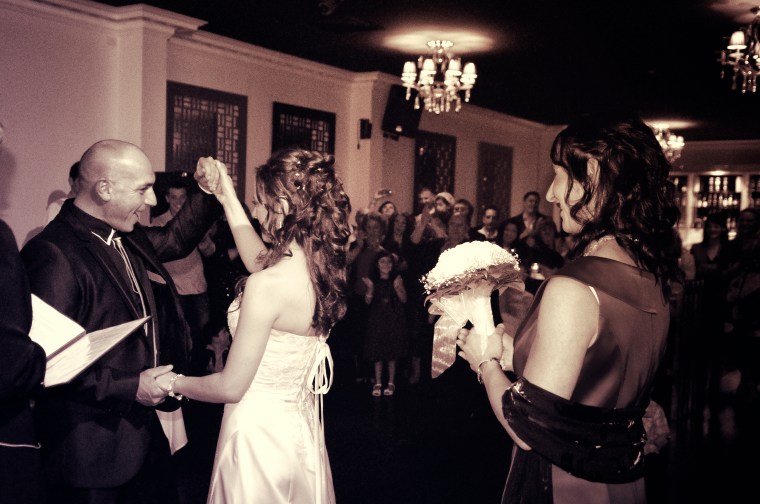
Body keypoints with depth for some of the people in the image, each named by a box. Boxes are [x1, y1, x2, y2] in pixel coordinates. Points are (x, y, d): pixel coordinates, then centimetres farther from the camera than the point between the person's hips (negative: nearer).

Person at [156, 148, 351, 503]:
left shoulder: (267, 285, -28)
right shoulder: (321, 265, -6)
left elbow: (231, 387, -20)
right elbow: (260, 260, 16)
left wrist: (173, 383, -3)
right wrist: (228, 200, 18)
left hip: (259, 431, -7)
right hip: (300, 429, 7)